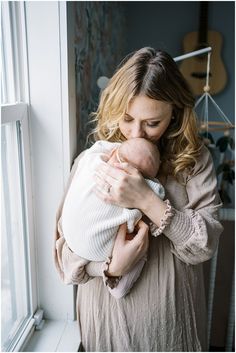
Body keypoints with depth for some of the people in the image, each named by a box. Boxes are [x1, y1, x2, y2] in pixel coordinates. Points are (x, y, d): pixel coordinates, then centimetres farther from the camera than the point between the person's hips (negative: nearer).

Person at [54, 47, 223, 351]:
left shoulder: (194, 159, -9)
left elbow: (206, 244, -14)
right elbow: (65, 245, -7)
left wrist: (147, 201, -27)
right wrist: (111, 267, -26)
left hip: (172, 317, 1)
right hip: (108, 315, 0)